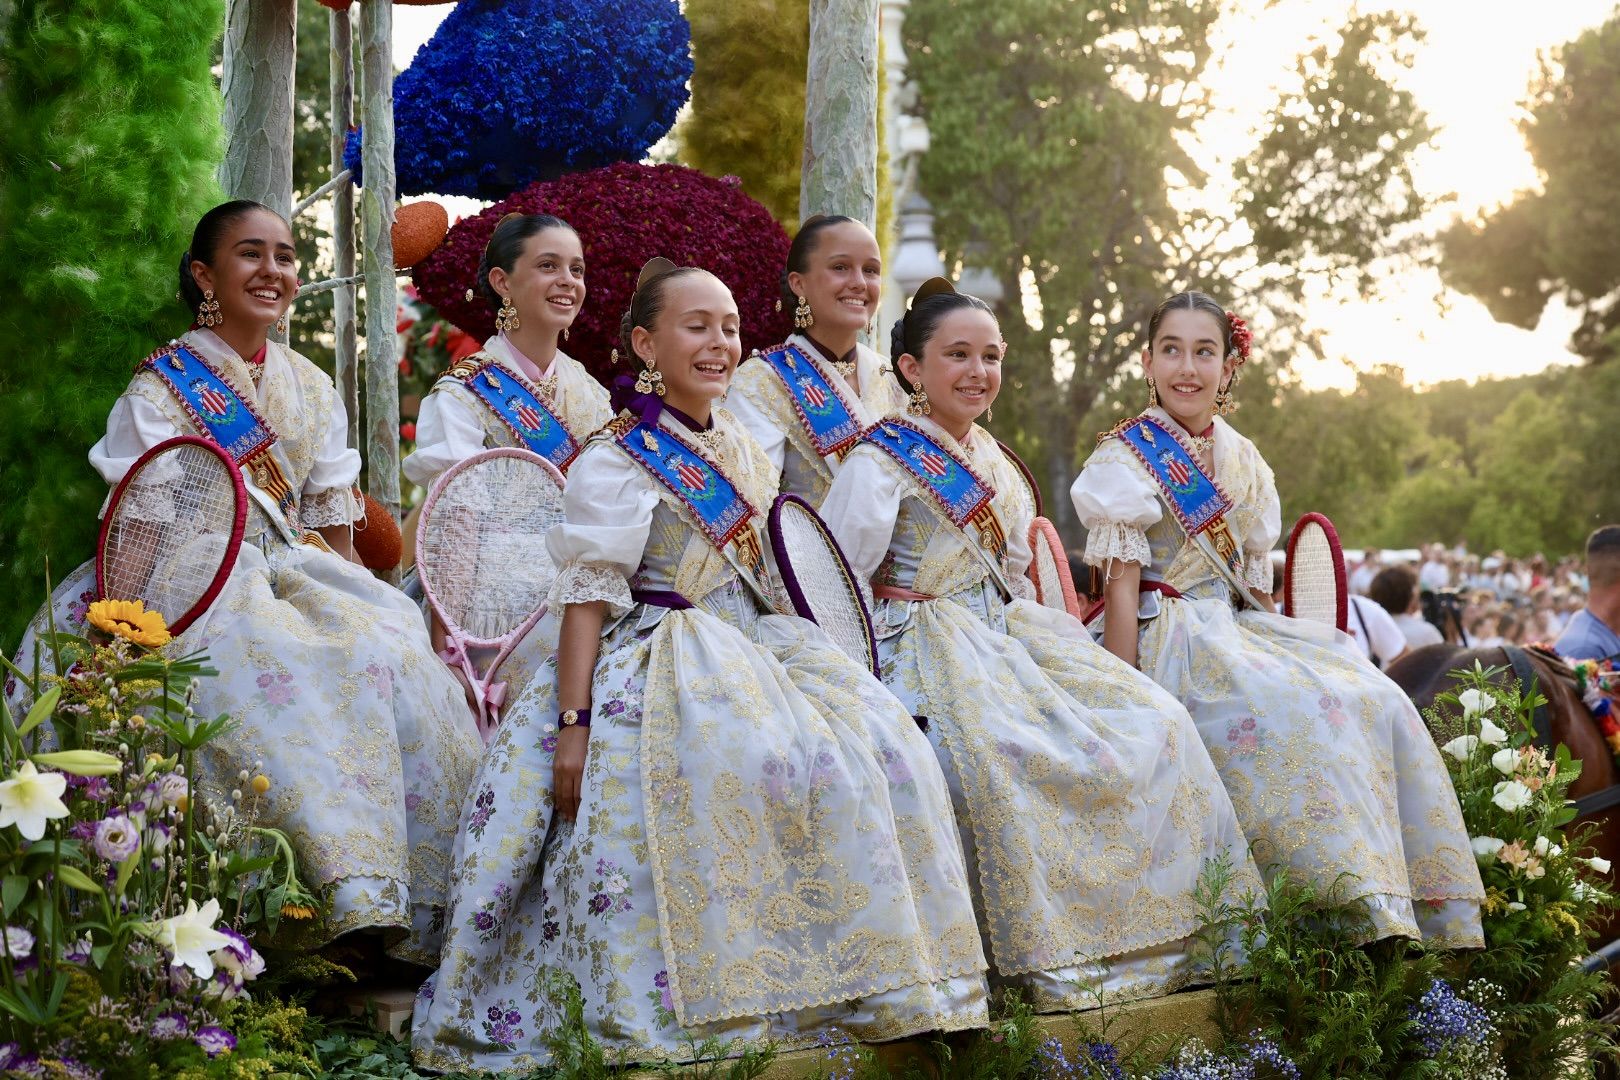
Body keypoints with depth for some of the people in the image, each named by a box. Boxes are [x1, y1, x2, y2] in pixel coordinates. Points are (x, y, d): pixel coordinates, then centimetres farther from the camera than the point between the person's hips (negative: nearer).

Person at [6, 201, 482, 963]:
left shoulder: (310, 388, 16)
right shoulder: (162, 387, 0)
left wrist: (346, 594, 1)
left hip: (294, 576, 5)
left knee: (392, 648, -23)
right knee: (290, 670, -35)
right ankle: (346, 893, -33)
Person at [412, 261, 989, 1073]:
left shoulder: (742, 451, 15)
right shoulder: (620, 457, -7)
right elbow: (587, 593, -12)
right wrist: (572, 721, -18)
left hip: (752, 648, 7)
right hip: (661, 666, -7)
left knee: (879, 751, -11)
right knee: (748, 766, -32)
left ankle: (866, 985, -4)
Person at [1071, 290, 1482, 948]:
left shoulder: (1243, 461, 14)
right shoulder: (1129, 456, -4)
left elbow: (1253, 582, 17)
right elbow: (1120, 587, -10)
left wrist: (1273, 649, 5)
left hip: (1243, 631, 6)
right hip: (1172, 642, -6)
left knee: (1379, 703, -15)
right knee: (1303, 711, -30)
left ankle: (1423, 909, -13)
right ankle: (1358, 911, -28)